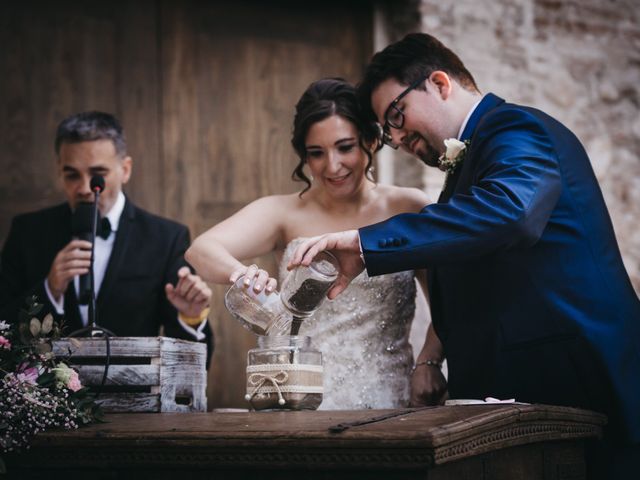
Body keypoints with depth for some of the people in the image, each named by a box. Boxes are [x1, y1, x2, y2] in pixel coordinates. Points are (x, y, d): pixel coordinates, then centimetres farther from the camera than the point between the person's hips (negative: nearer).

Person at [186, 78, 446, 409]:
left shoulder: (407, 208, 9)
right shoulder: (284, 213, 7)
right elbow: (201, 250, -9)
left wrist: (429, 361, -5)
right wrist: (242, 273, -30)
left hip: (389, 399, 1)